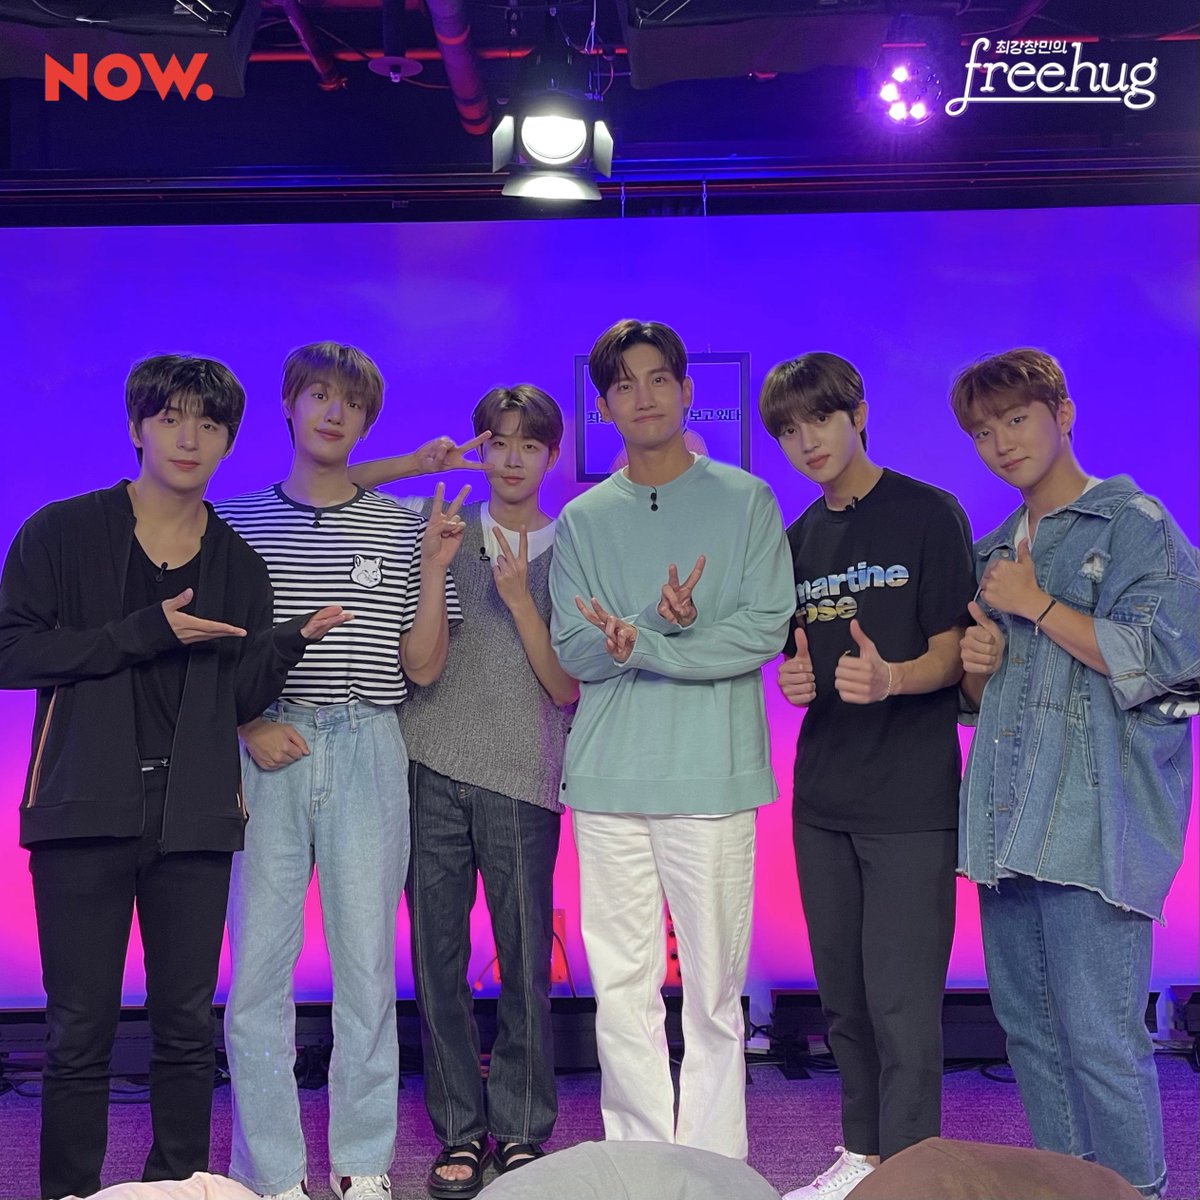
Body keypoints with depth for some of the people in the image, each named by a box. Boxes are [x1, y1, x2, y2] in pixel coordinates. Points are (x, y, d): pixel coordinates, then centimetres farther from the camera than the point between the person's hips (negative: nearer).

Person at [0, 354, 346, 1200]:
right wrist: (140, 634, -12)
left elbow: (242, 696, 11)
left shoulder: (239, 565, 13)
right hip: (86, 811, -3)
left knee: (187, 1026, 6)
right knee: (80, 1028, -1)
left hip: (194, 817, 3)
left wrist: (294, 638, -9)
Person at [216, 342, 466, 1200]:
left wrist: (434, 569, -7)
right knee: (258, 962, -2)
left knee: (368, 963, 2)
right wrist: (246, 724, -8)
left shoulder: (403, 527, 9)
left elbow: (422, 665, 5)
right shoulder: (237, 522, 8)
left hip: (367, 752, 0)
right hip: (265, 752, 0)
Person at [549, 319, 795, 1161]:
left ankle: (714, 1165, 9)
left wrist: (639, 645, -11)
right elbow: (572, 651, 4)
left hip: (713, 775, -2)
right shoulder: (583, 519, 13)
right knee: (622, 988, 4)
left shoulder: (746, 501, 6)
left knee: (713, 987, 0)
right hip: (607, 776, 3)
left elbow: (766, 628, -5)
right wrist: (668, 628, -14)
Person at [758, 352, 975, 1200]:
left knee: (902, 1000, -7)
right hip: (823, 798, 6)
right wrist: (793, 678, -4)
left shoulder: (928, 515, -4)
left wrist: (890, 679, -28)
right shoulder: (799, 540, 14)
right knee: (844, 996, 12)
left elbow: (952, 652, -8)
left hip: (911, 796, -6)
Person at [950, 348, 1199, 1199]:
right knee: (1028, 1027, 11)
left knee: (1099, 1038, -10)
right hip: (1008, 822, 7)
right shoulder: (995, 553, 20)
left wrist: (1038, 606, -9)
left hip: (1093, 818, -7)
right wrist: (977, 666, 5)